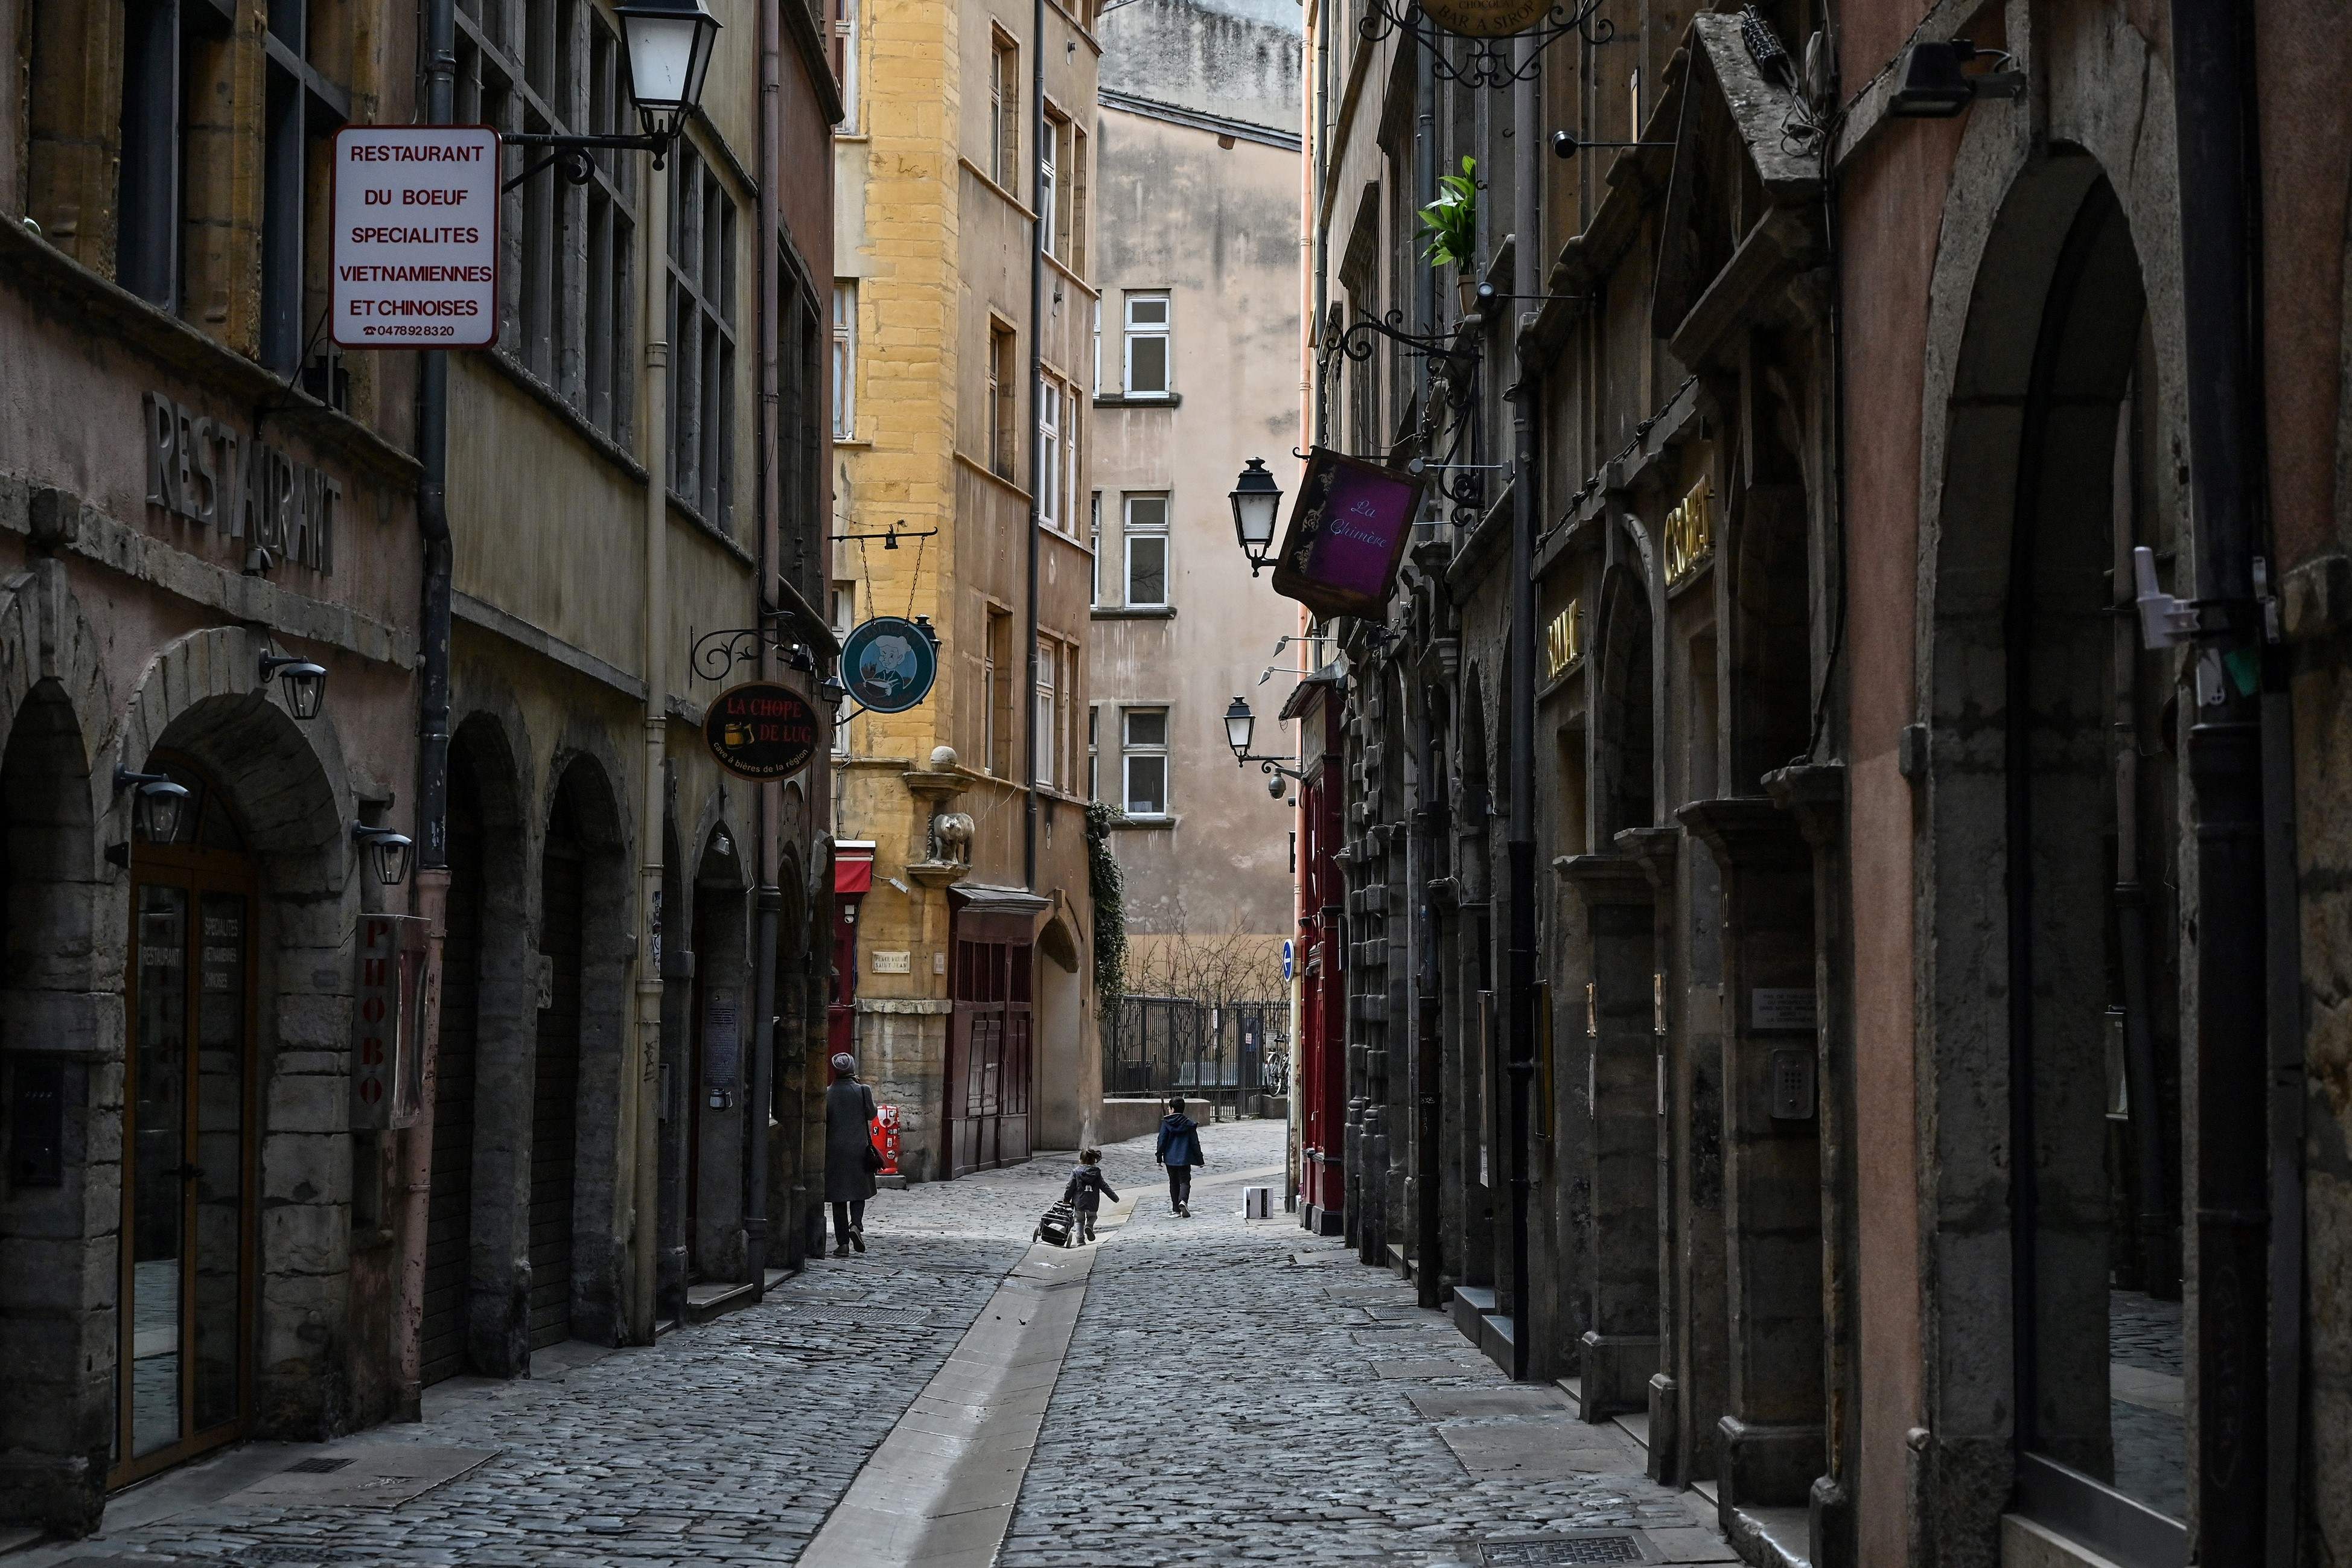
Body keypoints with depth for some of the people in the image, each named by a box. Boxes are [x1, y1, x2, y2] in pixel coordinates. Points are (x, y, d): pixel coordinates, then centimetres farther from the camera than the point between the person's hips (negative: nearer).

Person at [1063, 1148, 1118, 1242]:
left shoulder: (1076, 1172, -5)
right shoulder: (1096, 1173, 1)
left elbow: (1070, 1187, -4)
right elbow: (1104, 1187, 4)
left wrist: (1066, 1200, 9)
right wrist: (1114, 1197, 12)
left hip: (1079, 1203, -1)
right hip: (1093, 1204, 1)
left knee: (1079, 1220, 17)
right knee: (1092, 1217, 26)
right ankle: (1089, 1226, -6)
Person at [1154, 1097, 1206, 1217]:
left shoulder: (1166, 1123, -4)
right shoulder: (1189, 1124, 0)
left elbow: (1162, 1141, -5)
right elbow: (1195, 1143, 3)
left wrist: (1159, 1158, 2)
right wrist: (1200, 1160, 9)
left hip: (1170, 1159, 0)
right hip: (1185, 1159, 0)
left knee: (1174, 1184, 12)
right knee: (1185, 1181, 2)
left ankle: (1176, 1210, 12)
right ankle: (1183, 1201, -27)